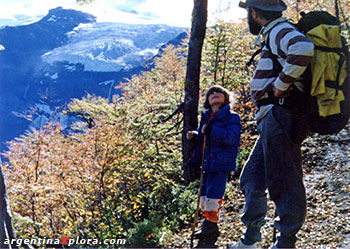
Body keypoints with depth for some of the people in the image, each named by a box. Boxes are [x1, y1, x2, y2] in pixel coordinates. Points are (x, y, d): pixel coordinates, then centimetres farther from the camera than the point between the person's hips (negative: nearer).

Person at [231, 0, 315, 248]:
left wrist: (282, 83, -21)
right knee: (252, 177, 12)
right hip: (272, 121, 11)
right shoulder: (274, 35, 24)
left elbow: (304, 48, -29)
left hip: (280, 115, -11)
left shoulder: (279, 31, -7)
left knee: (283, 180, -7)